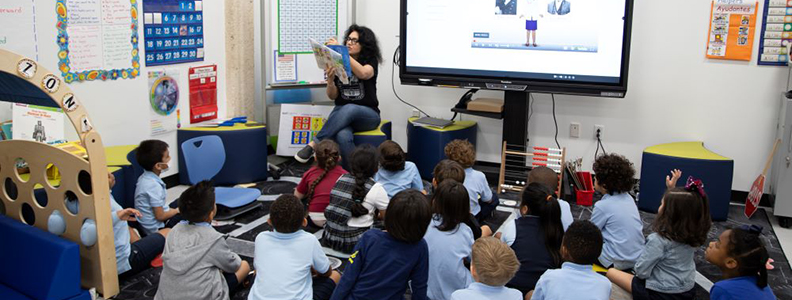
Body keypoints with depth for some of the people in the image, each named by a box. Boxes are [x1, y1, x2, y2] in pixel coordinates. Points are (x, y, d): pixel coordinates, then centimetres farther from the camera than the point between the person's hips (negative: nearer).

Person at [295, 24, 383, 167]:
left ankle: (314, 144, -32)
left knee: (349, 109, -37)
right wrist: (330, 79, -15)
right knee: (343, 137, -35)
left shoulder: (371, 61, 0)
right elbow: (332, 96, 5)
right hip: (342, 112, 1)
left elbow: (363, 73, -26)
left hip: (367, 115, -1)